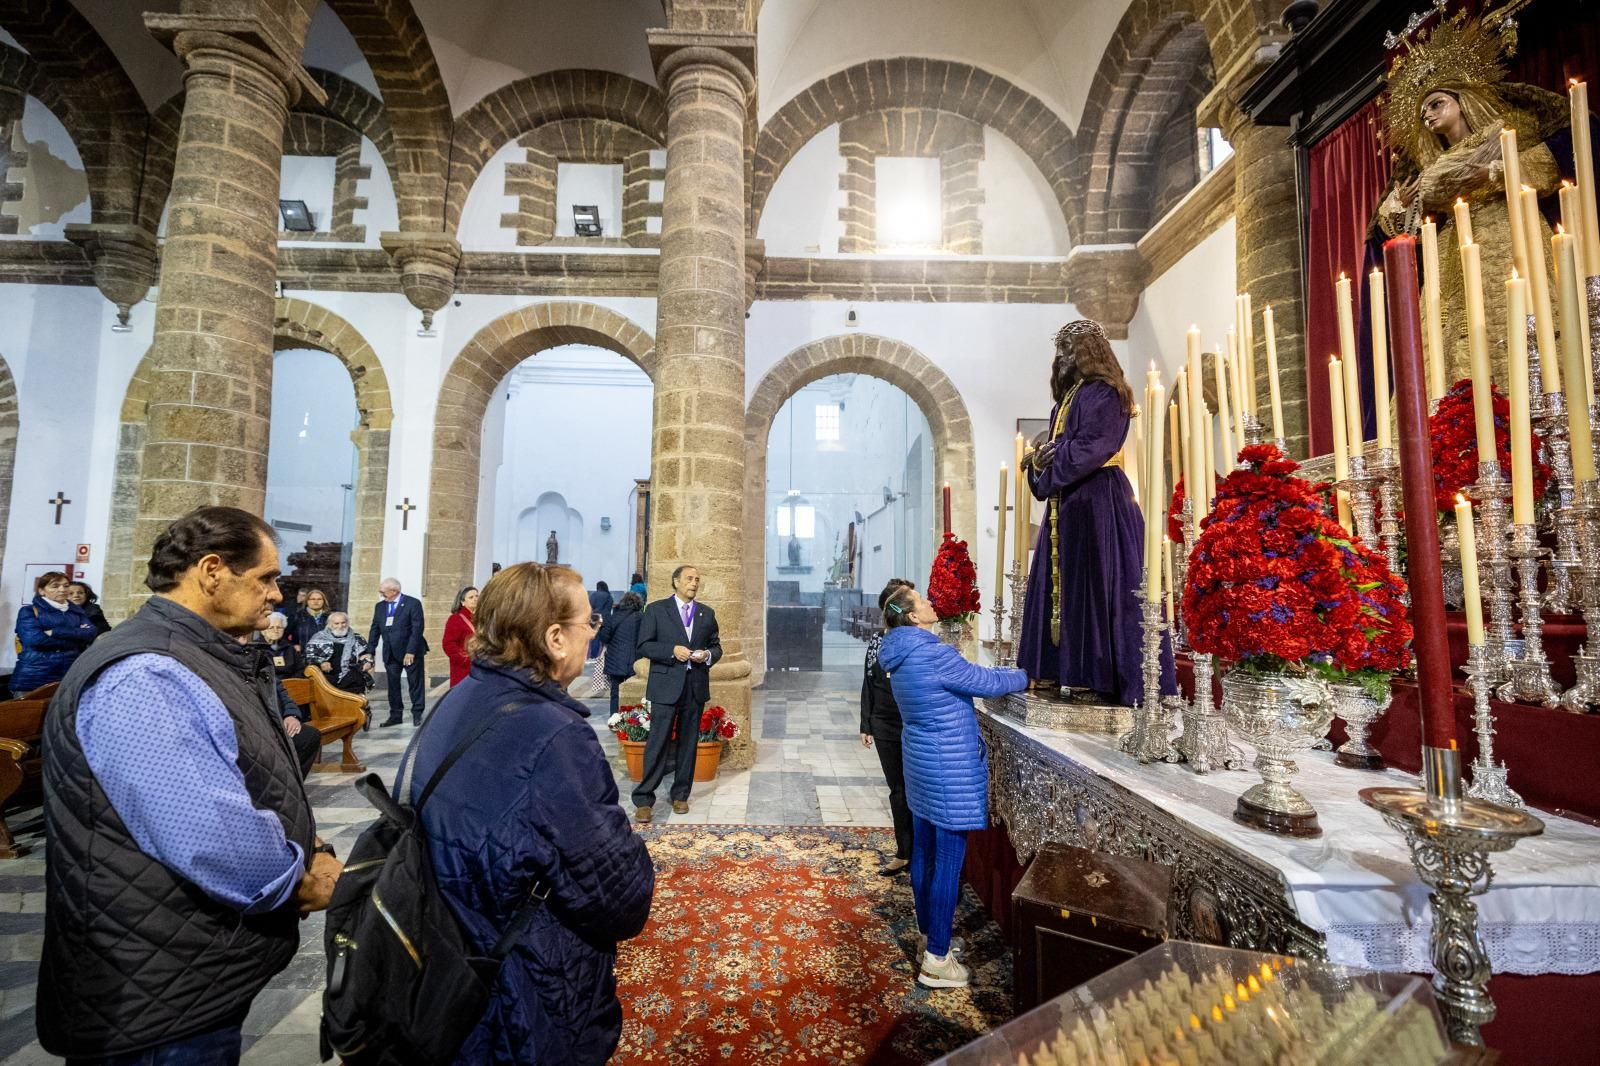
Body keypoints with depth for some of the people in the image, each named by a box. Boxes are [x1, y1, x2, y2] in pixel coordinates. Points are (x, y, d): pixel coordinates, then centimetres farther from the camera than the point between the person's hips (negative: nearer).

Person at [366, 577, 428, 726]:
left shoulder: (413, 603, -8)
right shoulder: (380, 606, 10)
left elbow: (417, 629, -13)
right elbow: (374, 630, 10)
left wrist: (411, 651, -18)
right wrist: (369, 652, 2)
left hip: (411, 652, -5)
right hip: (390, 653, 5)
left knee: (415, 683, 2)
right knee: (392, 684, 7)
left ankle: (417, 714, 12)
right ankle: (395, 715, 17)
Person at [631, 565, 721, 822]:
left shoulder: (707, 613, 12)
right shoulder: (656, 609, 1)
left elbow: (716, 646, 15)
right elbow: (644, 646, -4)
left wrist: (708, 655, -8)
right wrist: (672, 650, -17)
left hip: (696, 687, 4)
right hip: (666, 686, -4)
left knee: (688, 743, 10)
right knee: (658, 742, -4)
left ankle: (680, 795, 23)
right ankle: (644, 799, 6)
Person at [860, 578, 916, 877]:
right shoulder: (877, 640, 3)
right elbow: (869, 683, 8)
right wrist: (866, 725, 8)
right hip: (885, 726, 4)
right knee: (897, 790, 13)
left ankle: (911, 853, 22)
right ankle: (905, 854, 27)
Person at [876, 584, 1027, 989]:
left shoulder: (904, 655, 7)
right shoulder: (932, 653, -22)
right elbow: (984, 682, -12)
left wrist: (1011, 671, 17)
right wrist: (1024, 678, 5)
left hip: (922, 763, 10)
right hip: (950, 768, -9)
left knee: (925, 854, 19)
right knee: (948, 862, 1)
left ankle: (929, 936, 35)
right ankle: (937, 961, 13)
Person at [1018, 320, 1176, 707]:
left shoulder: (1105, 394, -7)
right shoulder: (1068, 398, 19)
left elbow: (1090, 446, -17)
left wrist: (1051, 458, -7)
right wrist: (1041, 458, -2)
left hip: (1099, 504, -9)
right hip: (1068, 505, 9)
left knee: (1097, 586, -7)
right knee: (1062, 584, 8)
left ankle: (1102, 678, -2)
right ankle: (1065, 670, 15)